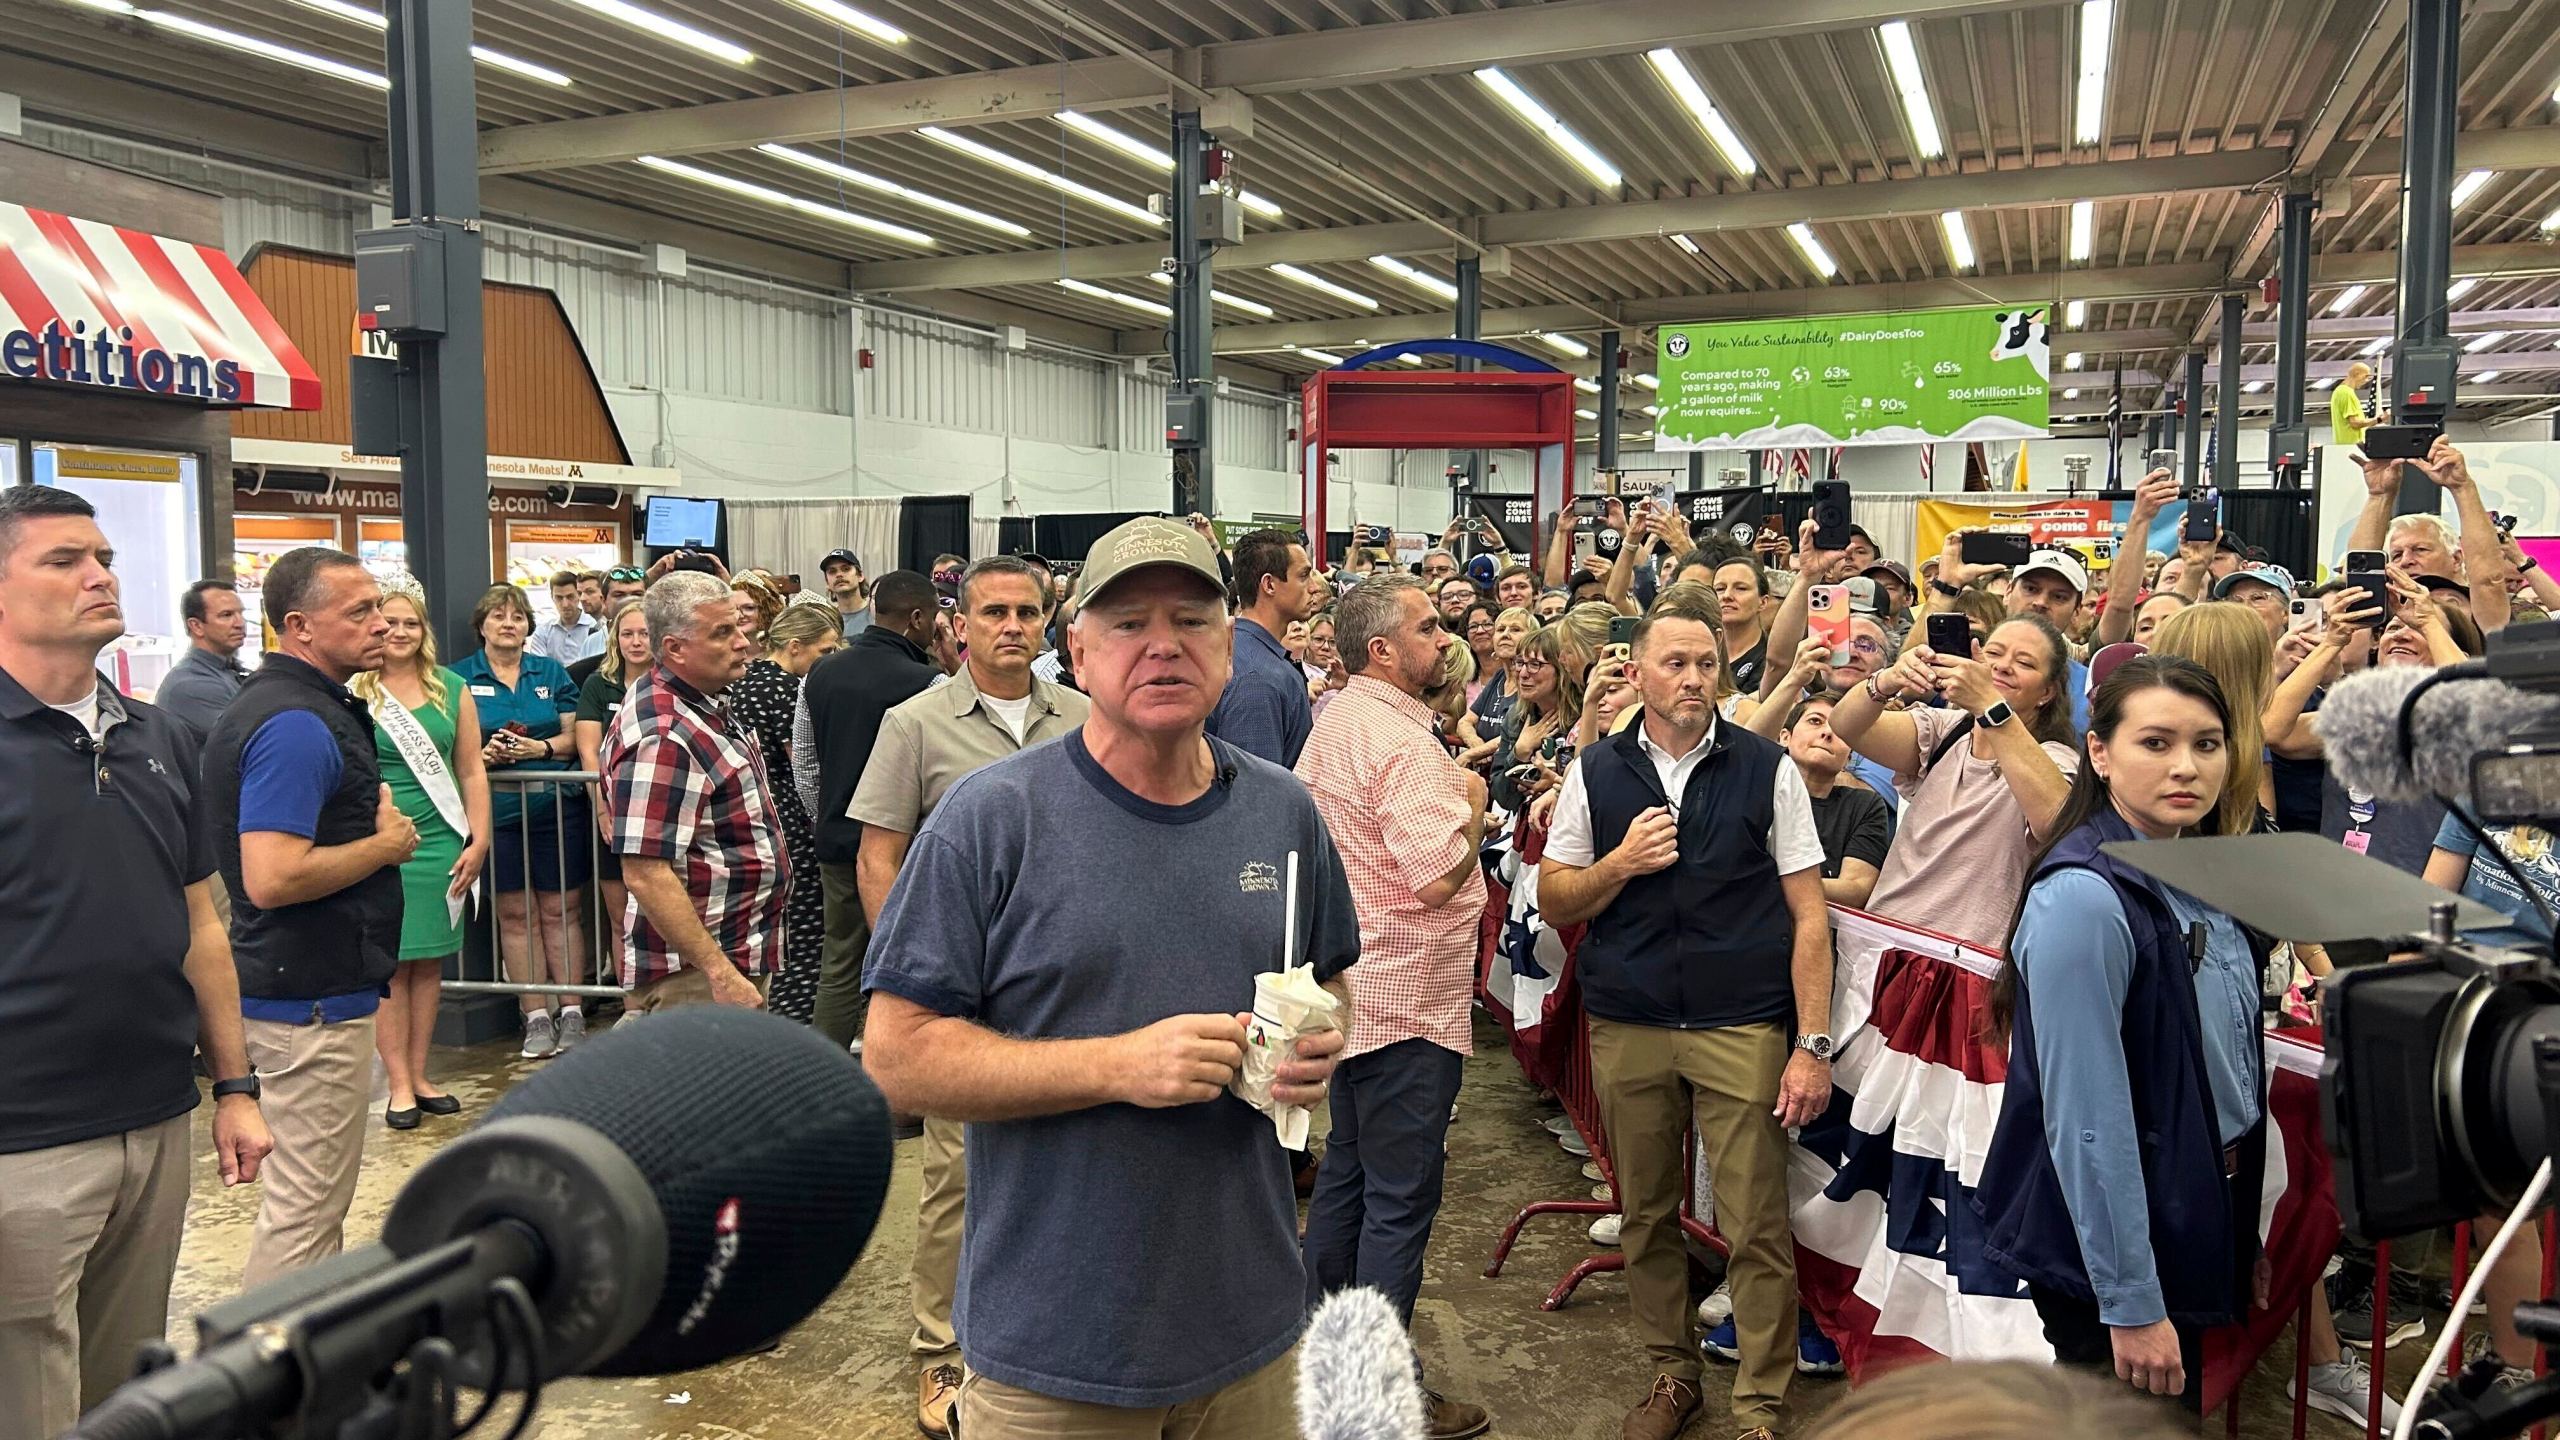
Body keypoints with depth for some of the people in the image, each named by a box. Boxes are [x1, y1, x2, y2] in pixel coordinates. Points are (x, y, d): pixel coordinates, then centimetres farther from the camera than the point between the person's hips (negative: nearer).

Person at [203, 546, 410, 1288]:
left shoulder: (305, 706, 11)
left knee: (312, 1196, 22)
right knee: (304, 1207, -1)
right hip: (312, 999, -11)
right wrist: (385, 844, -16)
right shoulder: (296, 725, -21)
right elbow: (273, 877, -29)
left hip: (309, 990, 11)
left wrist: (374, 825, 9)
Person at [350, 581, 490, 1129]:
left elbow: (472, 772, 9)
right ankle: (398, 1084, 9)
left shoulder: (451, 689, 8)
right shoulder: (353, 692, -2)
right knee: (389, 966, 1)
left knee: (429, 963, 9)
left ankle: (418, 1076, 18)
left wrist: (479, 841, 3)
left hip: (441, 845, 3)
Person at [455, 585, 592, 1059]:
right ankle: (536, 1016, 10)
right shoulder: (460, 677, 7)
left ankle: (571, 1012, 9)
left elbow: (574, 736, 6)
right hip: (495, 808, 0)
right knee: (516, 914, 3)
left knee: (561, 910, 2)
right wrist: (482, 754, -16)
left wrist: (542, 747, -12)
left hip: (555, 806, 1)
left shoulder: (551, 672, 10)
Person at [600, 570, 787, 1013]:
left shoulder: (704, 702, 9)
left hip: (740, 953, 10)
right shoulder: (662, 738, -23)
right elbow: (645, 875, -27)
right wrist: (720, 973, -27)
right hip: (696, 975, -10)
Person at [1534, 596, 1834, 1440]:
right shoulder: (1596, 773, 4)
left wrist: (1813, 1045, -7)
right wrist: (1620, 864, -12)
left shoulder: (1767, 771, -1)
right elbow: (1553, 902, 7)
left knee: (1756, 1228, -1)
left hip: (1743, 1029, -2)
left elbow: (1808, 914, -1)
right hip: (1627, 1029, 2)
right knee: (1647, 1215, 13)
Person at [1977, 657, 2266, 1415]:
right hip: (2108, 1247, -9)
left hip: (2190, 1230, 9)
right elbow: (2087, 1119, -25)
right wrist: (2130, 1304, -22)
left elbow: (2229, 1067, 13)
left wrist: (2243, 1238, 17)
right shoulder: (2084, 900, -24)